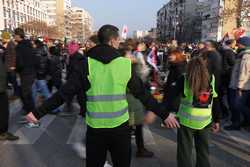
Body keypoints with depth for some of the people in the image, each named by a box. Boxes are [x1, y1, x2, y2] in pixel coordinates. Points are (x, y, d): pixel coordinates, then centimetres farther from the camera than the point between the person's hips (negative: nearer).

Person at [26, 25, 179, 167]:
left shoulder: (87, 63, -6)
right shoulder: (126, 63, -6)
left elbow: (65, 92, -8)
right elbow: (143, 93, -1)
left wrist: (38, 113, 2)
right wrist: (164, 114, 10)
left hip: (95, 127, 1)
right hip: (120, 126, 0)